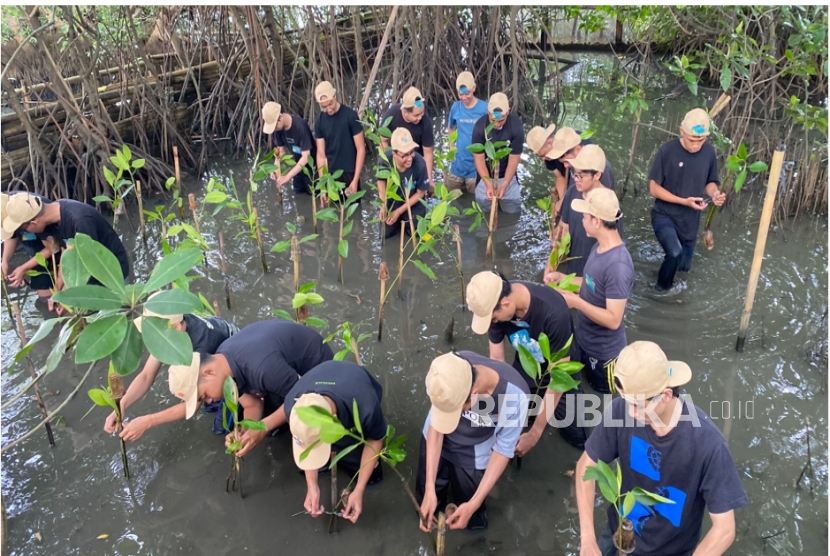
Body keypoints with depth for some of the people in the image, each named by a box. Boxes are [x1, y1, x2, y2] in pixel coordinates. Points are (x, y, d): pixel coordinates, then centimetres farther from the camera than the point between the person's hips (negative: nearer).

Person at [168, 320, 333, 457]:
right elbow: (252, 405, -8)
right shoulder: (224, 359, -14)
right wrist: (243, 432, -27)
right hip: (289, 363, 8)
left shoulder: (260, 367, -42)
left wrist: (263, 428, -30)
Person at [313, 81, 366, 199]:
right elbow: (321, 154, 2)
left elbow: (361, 149, -10)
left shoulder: (350, 116, -12)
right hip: (330, 175, 3)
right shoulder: (319, 121, -2)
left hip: (349, 174, -3)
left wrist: (355, 180, -14)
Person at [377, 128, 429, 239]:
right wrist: (383, 205, -18)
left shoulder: (419, 164, -37)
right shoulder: (384, 161, -32)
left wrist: (399, 211, -17)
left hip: (413, 203, -1)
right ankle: (400, 220, 33)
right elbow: (381, 181, -6)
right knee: (386, 233, 1)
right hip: (392, 201, 2)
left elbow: (421, 192, -18)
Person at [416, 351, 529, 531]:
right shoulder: (445, 373, -35)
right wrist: (430, 490, -22)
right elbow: (435, 425, -19)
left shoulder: (516, 397, -38)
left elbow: (503, 450, -20)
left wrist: (473, 504, -20)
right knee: (426, 507, 20)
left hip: (474, 455, -1)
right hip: (437, 441, 1)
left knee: (471, 519, 17)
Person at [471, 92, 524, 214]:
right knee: (484, 208, 6)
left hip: (507, 175, 0)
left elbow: (514, 159, -17)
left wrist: (504, 185, -23)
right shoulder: (479, 126, -23)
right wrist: (488, 185, -27)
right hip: (485, 175, 0)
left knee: (512, 210, 7)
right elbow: (479, 158, -18)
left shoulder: (516, 126, -23)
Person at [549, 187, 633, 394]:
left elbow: (613, 319, -31)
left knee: (604, 394, 16)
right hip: (585, 340, 8)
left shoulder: (618, 265, -34)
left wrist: (576, 301, -28)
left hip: (605, 350, -8)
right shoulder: (600, 247, -5)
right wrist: (563, 278, 0)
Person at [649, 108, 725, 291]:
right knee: (675, 253, -30)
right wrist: (684, 201, -23)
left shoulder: (709, 153, -5)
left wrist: (715, 194, -14)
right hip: (664, 215, -5)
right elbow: (654, 188, -13)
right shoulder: (667, 151, -17)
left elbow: (710, 182, 9)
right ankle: (662, 289, -2)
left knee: (683, 267, 14)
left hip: (690, 220, 5)